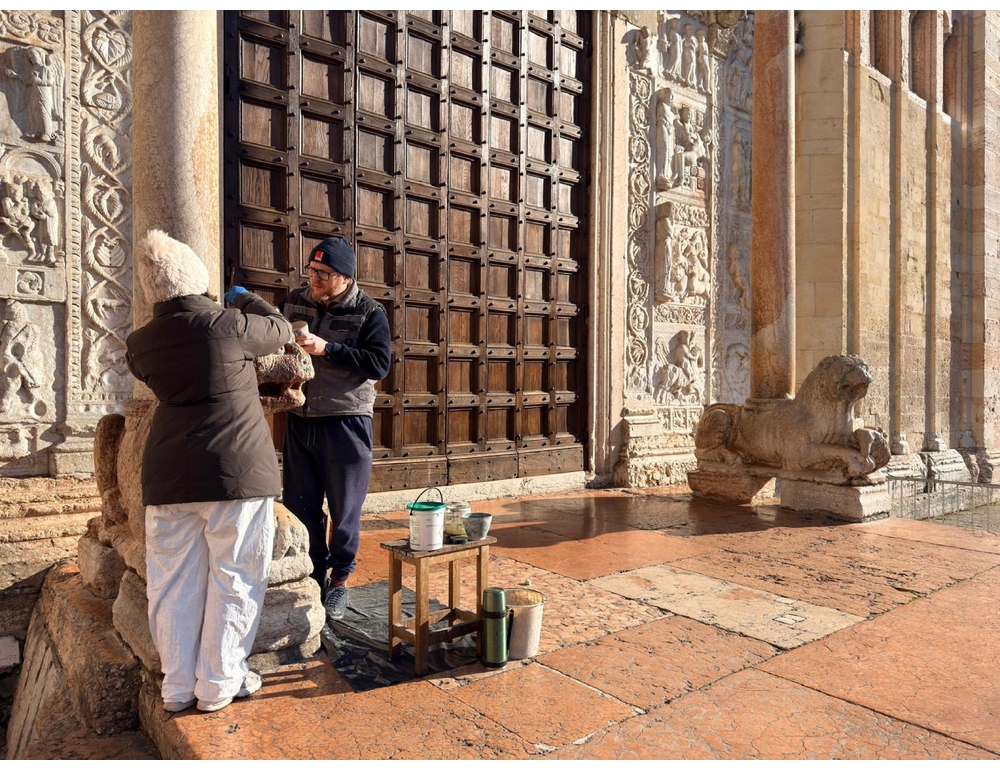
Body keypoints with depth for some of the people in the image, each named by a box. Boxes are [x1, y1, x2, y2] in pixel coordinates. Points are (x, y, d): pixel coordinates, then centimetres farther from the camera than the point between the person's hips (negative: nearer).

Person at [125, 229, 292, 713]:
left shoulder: (140, 343, 3)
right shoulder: (228, 324, -11)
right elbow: (280, 330, 8)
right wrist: (246, 300, 25)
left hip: (168, 473, 5)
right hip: (236, 469, -4)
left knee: (175, 581, 14)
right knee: (233, 577, 8)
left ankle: (178, 687, 24)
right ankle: (218, 684, 17)